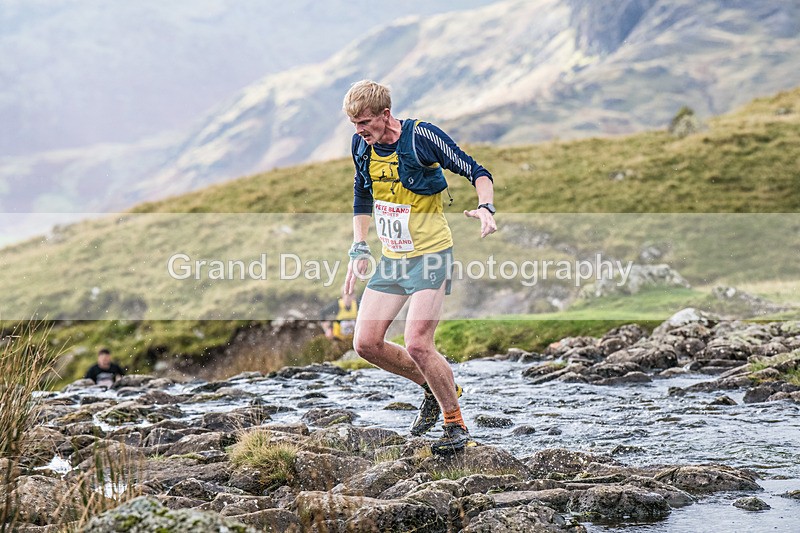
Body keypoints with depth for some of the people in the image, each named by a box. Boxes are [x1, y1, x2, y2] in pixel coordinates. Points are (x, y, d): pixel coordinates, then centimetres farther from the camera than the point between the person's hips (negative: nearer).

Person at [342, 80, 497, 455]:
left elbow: (477, 173, -12)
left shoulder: (422, 137, -16)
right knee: (366, 343, 0)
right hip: (391, 257, 7)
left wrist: (485, 208, -32)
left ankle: (456, 425, 1)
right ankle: (433, 387, 23)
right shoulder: (361, 146, 2)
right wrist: (359, 248, 12)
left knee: (417, 344, -18)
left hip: (431, 254, -7)